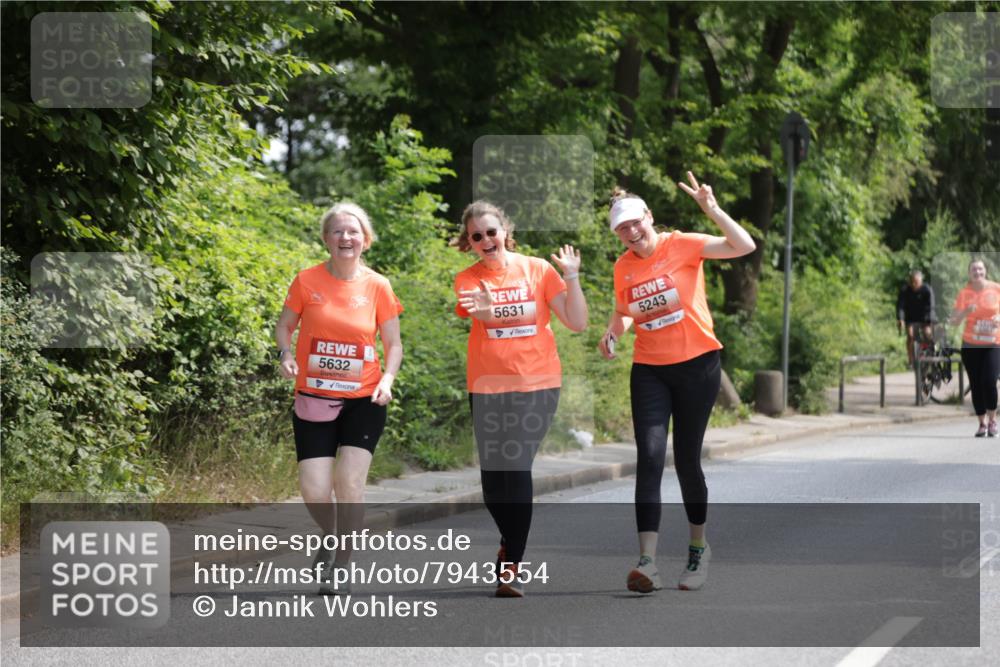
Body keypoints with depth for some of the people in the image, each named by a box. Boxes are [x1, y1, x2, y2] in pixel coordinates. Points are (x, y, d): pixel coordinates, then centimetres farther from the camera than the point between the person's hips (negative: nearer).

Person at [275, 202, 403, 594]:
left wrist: (387, 378, -12)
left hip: (363, 400, 0)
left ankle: (340, 568, 3)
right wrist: (286, 355, -12)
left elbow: (393, 344, 6)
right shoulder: (307, 281, -3)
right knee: (314, 491, -7)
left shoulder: (377, 287, -2)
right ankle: (330, 538, 27)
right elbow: (284, 325, 9)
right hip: (313, 399, 0)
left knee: (349, 484, -13)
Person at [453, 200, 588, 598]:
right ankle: (511, 543, 28)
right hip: (488, 386, 1)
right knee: (493, 474, 3)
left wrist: (571, 276, -11)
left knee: (517, 470, -9)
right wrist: (482, 309, -41)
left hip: (537, 384, -1)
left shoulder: (538, 270, 2)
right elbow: (477, 310, -19)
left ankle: (512, 567, -4)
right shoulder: (468, 279, 3)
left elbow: (577, 323, 0)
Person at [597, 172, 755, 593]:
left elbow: (744, 246, -19)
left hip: (697, 365, -3)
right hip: (649, 370, 3)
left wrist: (711, 209, -29)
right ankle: (647, 561, -19)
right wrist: (612, 334, 0)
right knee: (649, 456, -13)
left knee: (687, 459, 5)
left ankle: (698, 546, 29)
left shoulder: (682, 246, -9)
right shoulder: (623, 267, 5)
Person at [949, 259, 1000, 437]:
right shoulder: (964, 293, 1)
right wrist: (965, 311, -20)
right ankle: (982, 423, 13)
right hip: (971, 345, 2)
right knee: (976, 384, 2)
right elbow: (954, 320, -1)